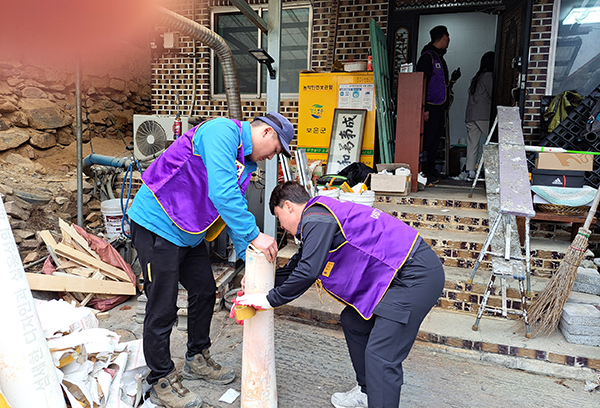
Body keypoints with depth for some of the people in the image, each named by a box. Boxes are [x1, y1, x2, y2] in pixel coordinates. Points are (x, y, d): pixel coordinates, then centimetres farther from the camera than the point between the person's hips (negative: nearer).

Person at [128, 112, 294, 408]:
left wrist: (249, 255, 4)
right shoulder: (223, 131, -20)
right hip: (158, 225, -10)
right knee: (163, 309, 0)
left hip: (189, 235, 10)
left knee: (204, 292, 16)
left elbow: (236, 208, 12)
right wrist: (254, 235, -28)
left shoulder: (246, 162, 11)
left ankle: (197, 360, 36)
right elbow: (221, 192, -32)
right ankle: (161, 383, 18)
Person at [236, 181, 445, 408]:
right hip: (398, 273, 11)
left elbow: (307, 272, -20)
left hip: (416, 275, -11)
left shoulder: (316, 218, -13)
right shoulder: (319, 217, 20)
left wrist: (271, 300, -7)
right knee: (353, 321, 21)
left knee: (380, 356, -13)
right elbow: (296, 266, 28)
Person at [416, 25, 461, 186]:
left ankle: (430, 173, 15)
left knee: (435, 142, 10)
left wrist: (452, 80, 13)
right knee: (427, 141, -10)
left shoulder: (440, 58, 23)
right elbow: (422, 83, -15)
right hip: (431, 108, -10)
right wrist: (424, 108, -21)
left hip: (440, 108, 10)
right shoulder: (427, 56, -6)